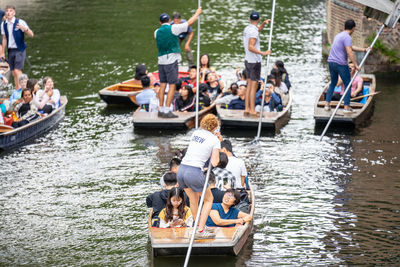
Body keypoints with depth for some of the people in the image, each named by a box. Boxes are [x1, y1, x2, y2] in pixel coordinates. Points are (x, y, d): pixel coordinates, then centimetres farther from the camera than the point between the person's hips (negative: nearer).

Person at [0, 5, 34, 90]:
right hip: (10, 50, 5)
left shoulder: (20, 22, -10)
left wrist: (24, 29, -33)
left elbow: (31, 35, -13)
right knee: (13, 73, 6)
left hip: (20, 50, -5)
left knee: (17, 71, -15)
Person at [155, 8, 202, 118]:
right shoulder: (173, 28, -6)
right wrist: (197, 13, 17)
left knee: (162, 85, 9)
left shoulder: (157, 32, 9)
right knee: (172, 86, -4)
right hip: (171, 60, -6)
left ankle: (161, 110, 9)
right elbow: (189, 22, 1)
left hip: (161, 61, 6)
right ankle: (167, 111, -10)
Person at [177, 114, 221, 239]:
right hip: (194, 172, -6)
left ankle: (200, 227, 37)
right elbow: (214, 163, -3)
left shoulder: (196, 132, 14)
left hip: (181, 169, 6)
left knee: (194, 199, 25)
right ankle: (200, 231, 8)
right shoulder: (215, 141, -1)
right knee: (208, 199, 14)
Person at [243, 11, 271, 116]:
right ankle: (252, 110, -6)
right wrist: (263, 53, -32)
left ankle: (247, 109, 12)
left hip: (248, 60, 9)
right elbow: (251, 47, -26)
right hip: (254, 62, -9)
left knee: (249, 86, 12)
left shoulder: (247, 29, 10)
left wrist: (264, 23, 17)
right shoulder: (254, 32, -17)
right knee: (254, 87, -6)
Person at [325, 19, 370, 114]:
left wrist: (364, 50, 25)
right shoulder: (347, 37, -12)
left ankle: (327, 104, 16)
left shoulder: (338, 35, 19)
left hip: (331, 62, 8)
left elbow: (351, 47, 24)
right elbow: (349, 53, -21)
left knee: (333, 83, 20)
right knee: (347, 84, 2)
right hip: (341, 64, -8)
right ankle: (346, 107, 0)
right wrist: (356, 65, -18)